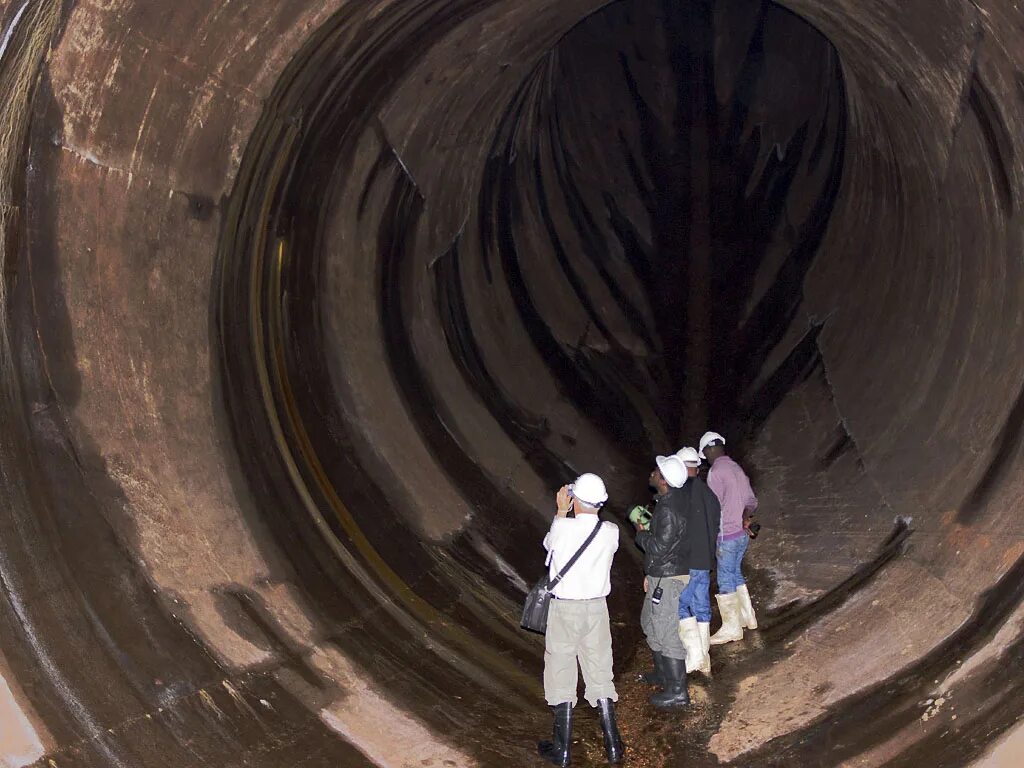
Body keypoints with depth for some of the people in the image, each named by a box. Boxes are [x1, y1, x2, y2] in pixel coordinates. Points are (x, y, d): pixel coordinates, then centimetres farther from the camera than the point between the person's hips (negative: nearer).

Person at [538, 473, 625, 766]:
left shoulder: (562, 527, -18)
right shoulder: (611, 532, -9)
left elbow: (549, 544, 4)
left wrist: (561, 511, 11)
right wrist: (569, 516, 12)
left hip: (564, 609, -3)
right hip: (597, 609, 3)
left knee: (561, 675, 8)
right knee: (600, 675, 15)